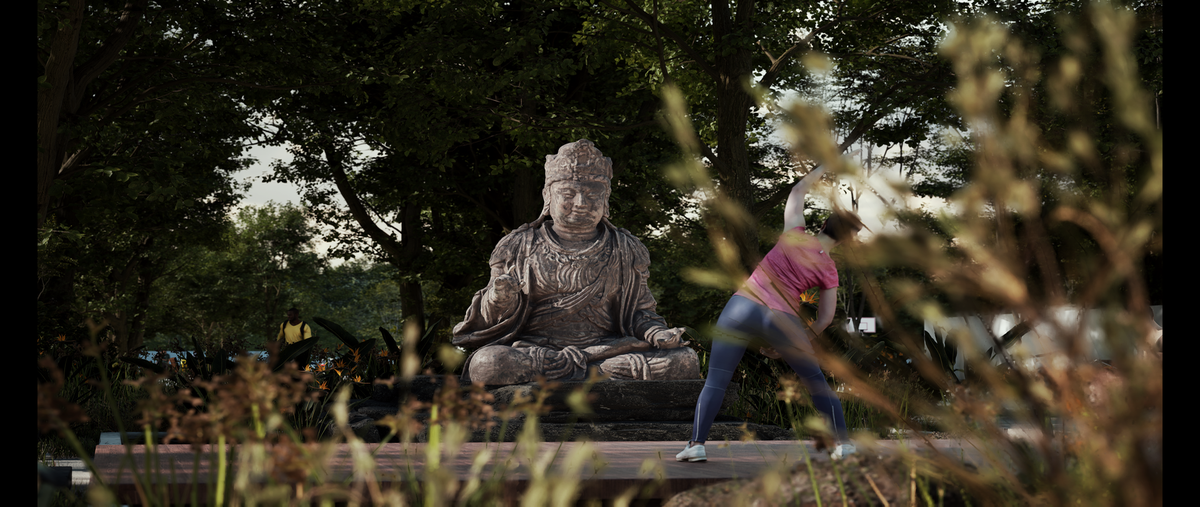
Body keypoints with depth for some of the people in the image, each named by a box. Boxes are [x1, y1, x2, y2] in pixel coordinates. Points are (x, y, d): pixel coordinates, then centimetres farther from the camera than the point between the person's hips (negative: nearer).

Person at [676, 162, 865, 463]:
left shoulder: (795, 236, 3)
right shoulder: (829, 271, 5)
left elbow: (797, 192, 18)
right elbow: (826, 319, 7)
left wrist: (824, 168, 30)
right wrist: (788, 347, 16)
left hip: (743, 306, 0)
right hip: (781, 319, 0)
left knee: (716, 381, 4)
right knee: (815, 380, 15)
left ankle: (697, 444, -5)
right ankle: (843, 442, 14)